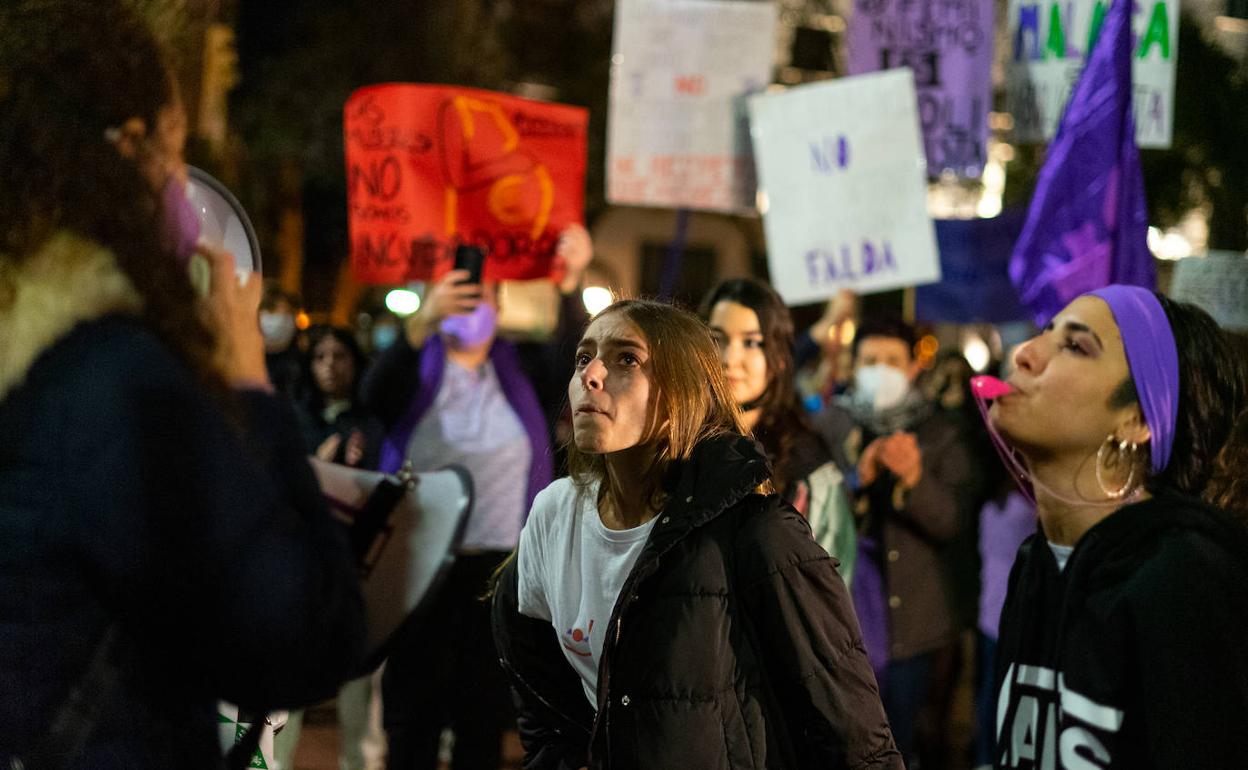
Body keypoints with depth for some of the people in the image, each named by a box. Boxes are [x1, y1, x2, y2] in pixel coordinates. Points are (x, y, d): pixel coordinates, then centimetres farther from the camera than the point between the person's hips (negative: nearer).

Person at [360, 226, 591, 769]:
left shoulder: (517, 370, 9)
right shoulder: (417, 365, 4)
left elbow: (568, 358, -10)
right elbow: (376, 393, -18)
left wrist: (569, 286, -29)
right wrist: (421, 322, -36)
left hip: (500, 567, 2)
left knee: (485, 715, 6)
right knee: (413, 711, 2)